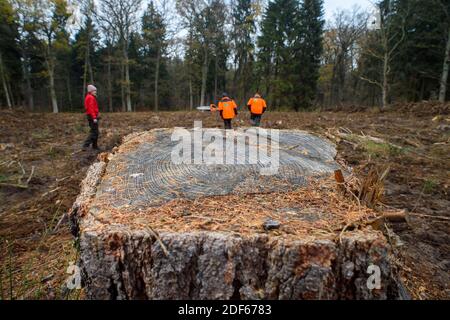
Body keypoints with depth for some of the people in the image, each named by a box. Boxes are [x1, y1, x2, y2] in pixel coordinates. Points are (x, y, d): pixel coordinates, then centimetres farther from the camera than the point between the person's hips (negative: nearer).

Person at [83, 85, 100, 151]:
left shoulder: (89, 97, 20)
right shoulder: (90, 97, -12)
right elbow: (91, 108, -21)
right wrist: (94, 118, -26)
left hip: (92, 116, 11)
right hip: (92, 116, -11)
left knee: (95, 132, 14)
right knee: (94, 132, -12)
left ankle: (95, 146, 19)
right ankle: (85, 145, -15)